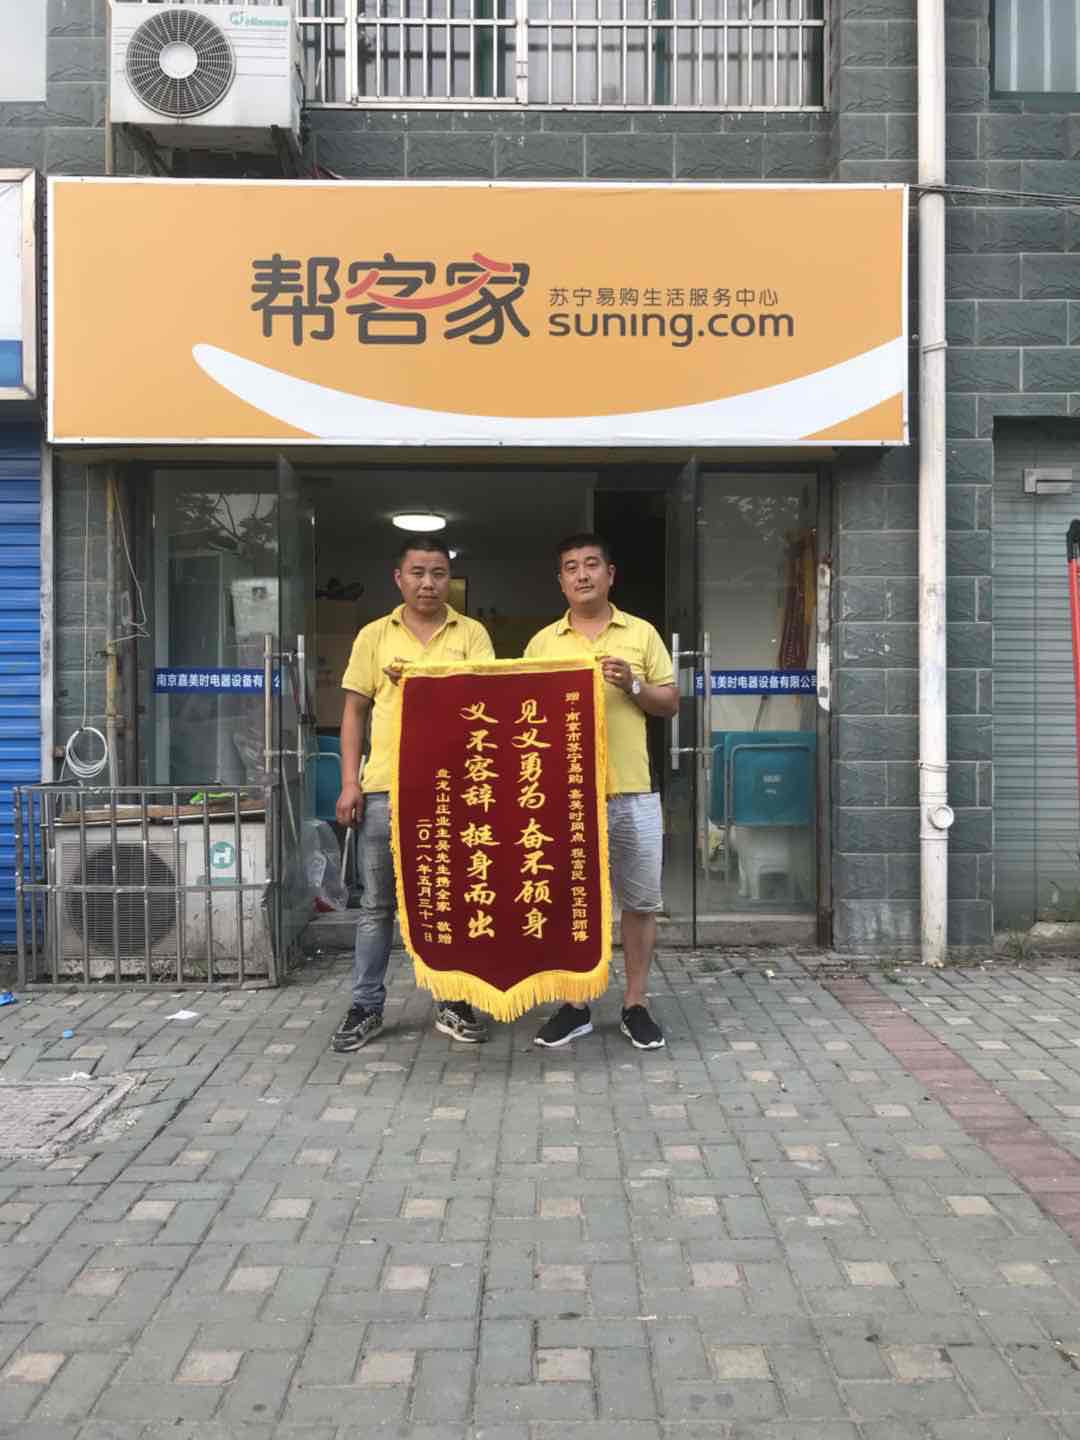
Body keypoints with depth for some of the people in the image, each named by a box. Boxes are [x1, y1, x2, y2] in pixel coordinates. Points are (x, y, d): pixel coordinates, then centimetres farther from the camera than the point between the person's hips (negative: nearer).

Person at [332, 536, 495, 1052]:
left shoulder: (471, 633, 5)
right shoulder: (374, 635, 7)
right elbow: (355, 711, 7)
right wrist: (349, 782, -1)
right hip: (385, 787, 1)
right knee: (377, 904, 8)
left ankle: (452, 1002, 22)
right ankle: (366, 1007, 19)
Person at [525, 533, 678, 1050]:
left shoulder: (641, 633, 6)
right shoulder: (542, 642, 7)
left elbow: (670, 703, 7)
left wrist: (632, 684, -10)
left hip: (632, 792, 0)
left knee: (640, 901, 6)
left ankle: (635, 1005, 19)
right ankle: (576, 1005, 20)